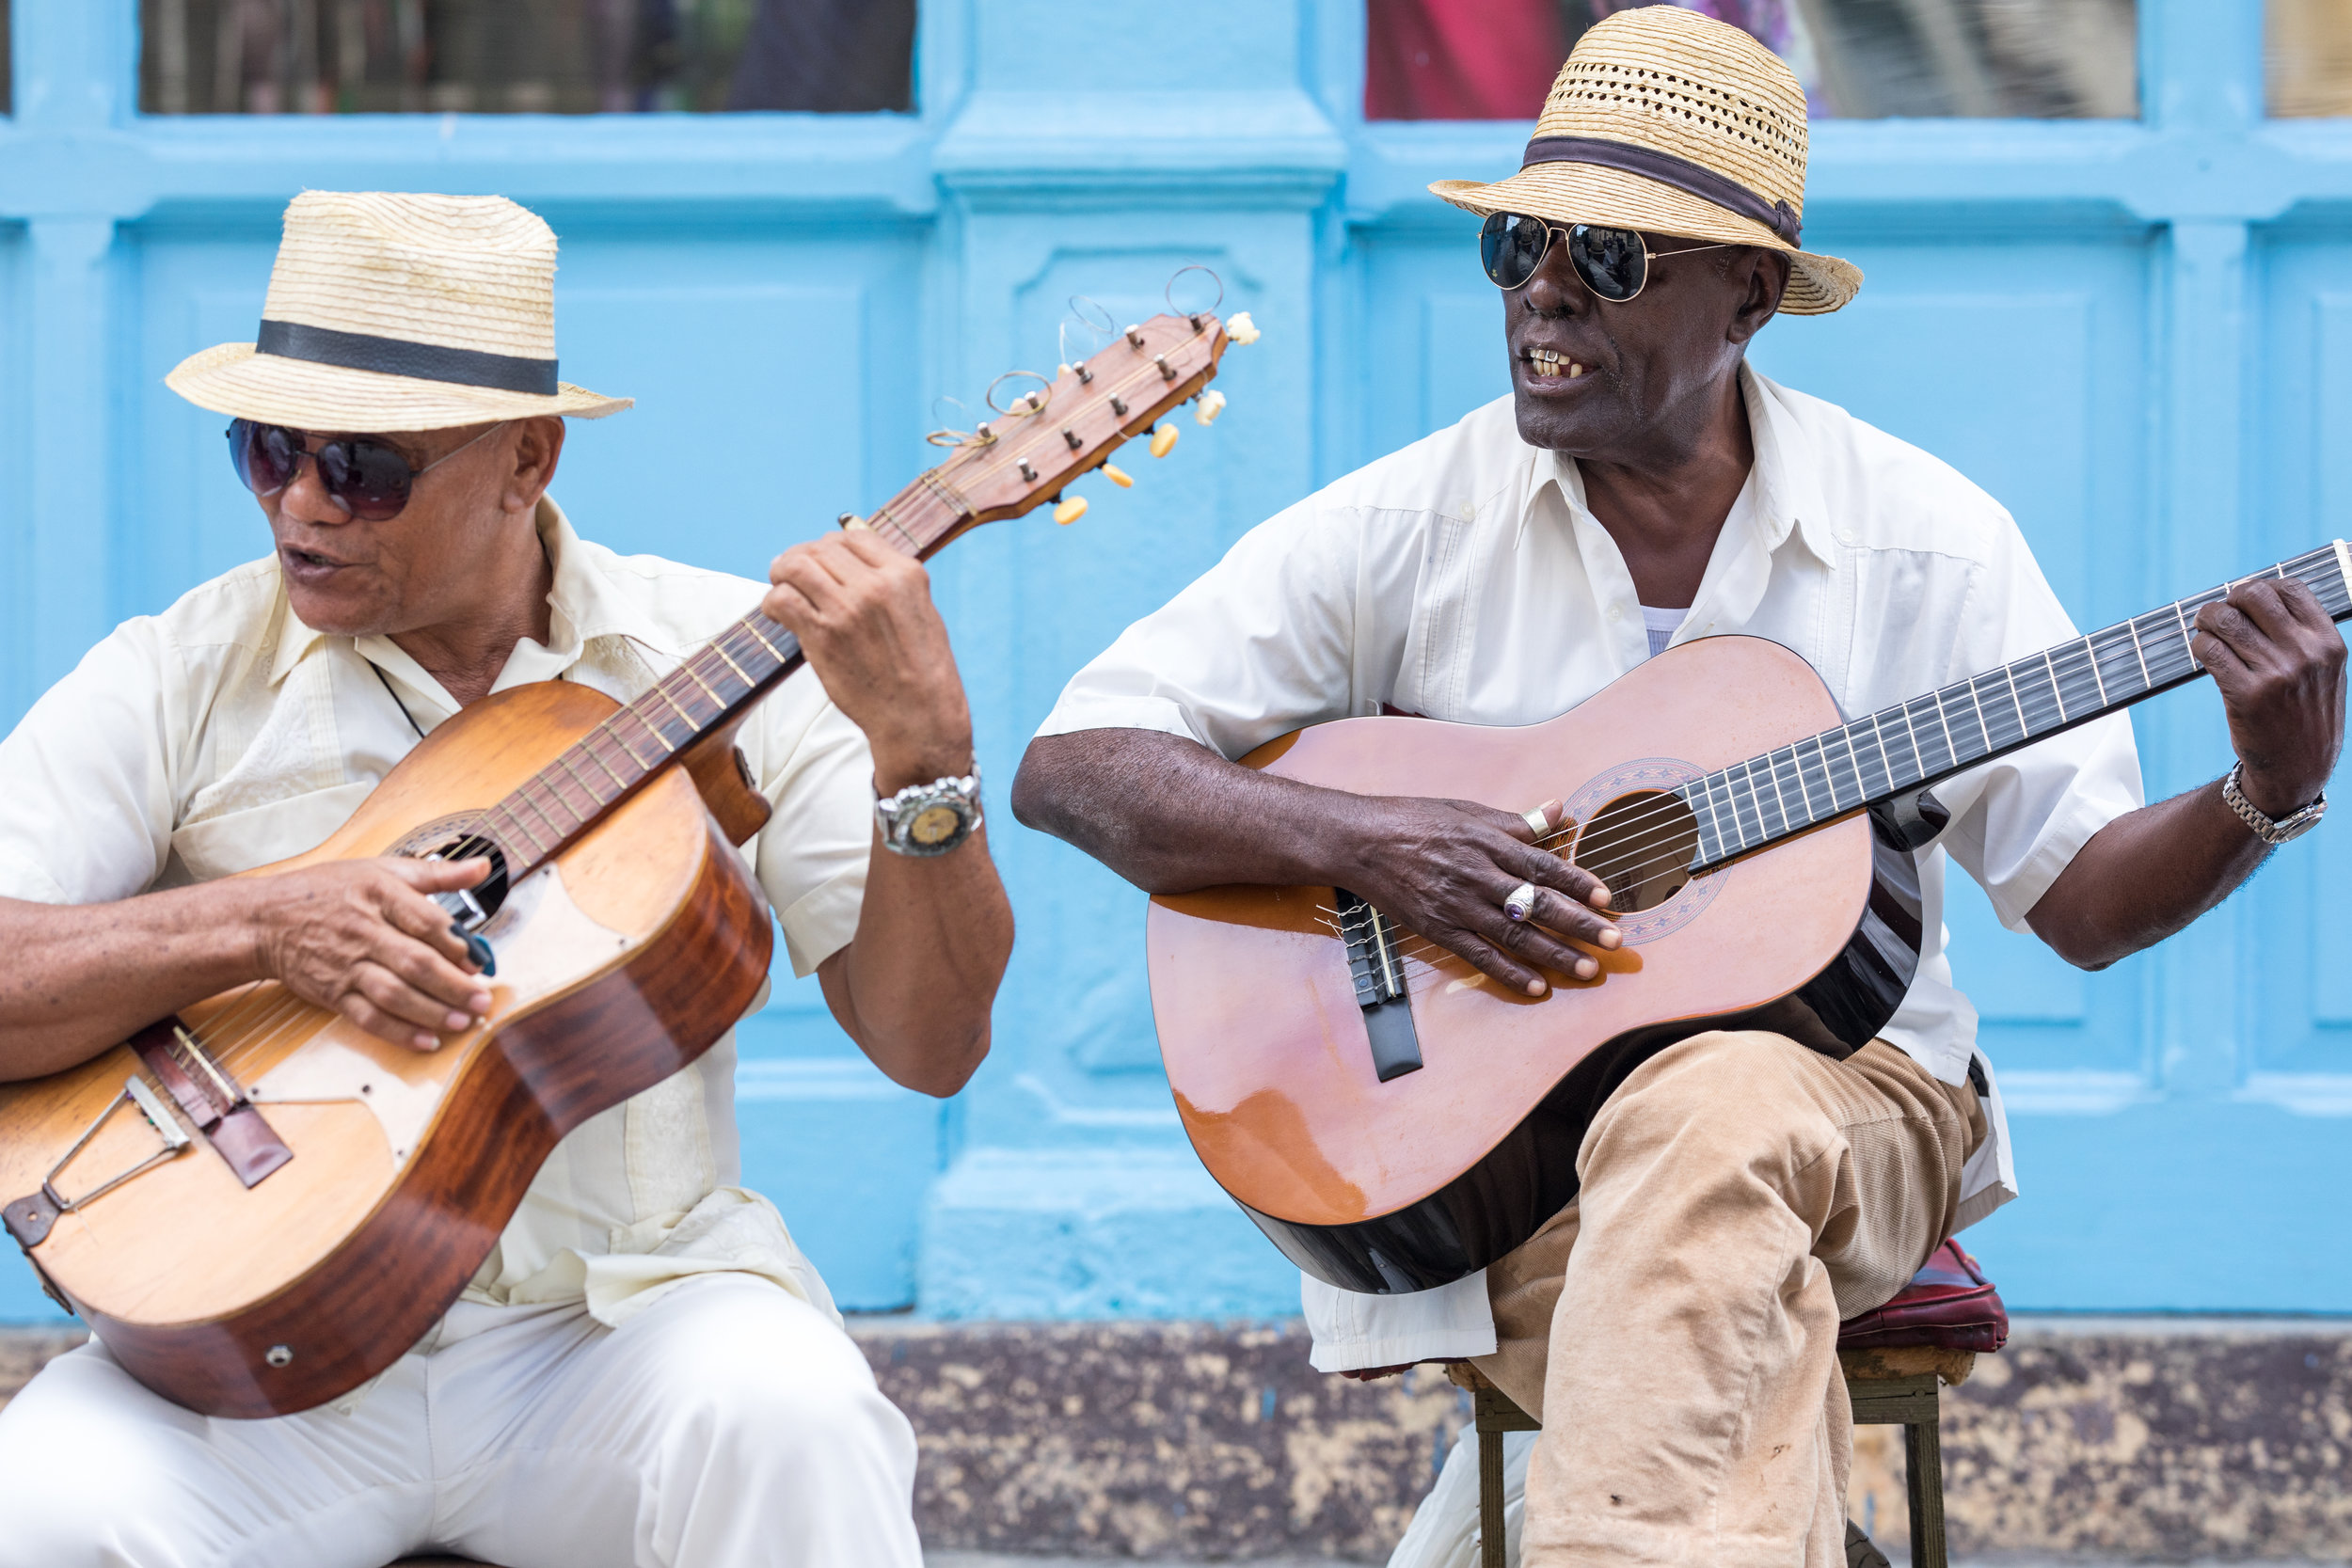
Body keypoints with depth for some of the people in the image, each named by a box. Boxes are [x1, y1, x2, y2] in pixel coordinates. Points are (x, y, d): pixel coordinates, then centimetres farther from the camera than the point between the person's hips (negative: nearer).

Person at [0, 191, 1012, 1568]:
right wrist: (255, 926, -18)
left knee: (782, 1418, -34)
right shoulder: (183, 677, 2)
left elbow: (931, 1046, -2)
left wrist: (923, 757, -18)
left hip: (628, 1307, 0)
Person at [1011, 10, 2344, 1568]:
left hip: (1845, 1102, 1)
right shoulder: (1407, 528, 0)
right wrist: (1365, 837, -17)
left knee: (1712, 1112, -37)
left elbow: (2082, 894, 5)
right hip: (1480, 1138, -1)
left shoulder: (1922, 540, 3)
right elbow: (1069, 767, -2)